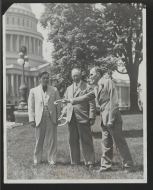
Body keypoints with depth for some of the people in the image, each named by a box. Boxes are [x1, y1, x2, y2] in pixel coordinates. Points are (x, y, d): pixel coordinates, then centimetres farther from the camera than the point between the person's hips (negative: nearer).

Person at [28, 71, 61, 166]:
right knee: (39, 141, 7)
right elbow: (31, 106, 5)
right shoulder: (33, 91, 7)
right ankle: (37, 159, 21)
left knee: (52, 141, 2)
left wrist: (58, 117, 1)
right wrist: (32, 119, -3)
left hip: (51, 118, 0)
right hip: (39, 118, 0)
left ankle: (52, 160, 12)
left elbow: (58, 105, 7)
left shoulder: (54, 90, 7)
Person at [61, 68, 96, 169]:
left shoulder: (87, 87, 0)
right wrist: (63, 113, 6)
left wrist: (92, 118, -11)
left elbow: (92, 104, -4)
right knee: (73, 141, 9)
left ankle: (89, 162, 6)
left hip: (83, 118, -5)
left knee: (86, 141, -1)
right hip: (71, 118, 5)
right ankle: (75, 162, 18)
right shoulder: (69, 88, 18)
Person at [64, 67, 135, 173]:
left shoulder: (108, 82, -7)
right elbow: (86, 97, 18)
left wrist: (111, 120, -17)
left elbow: (114, 102, -13)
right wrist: (70, 100, 12)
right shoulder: (97, 88, 17)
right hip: (104, 120, 8)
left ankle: (129, 166, 7)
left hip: (113, 119, -8)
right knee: (106, 143, 12)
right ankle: (106, 165, 20)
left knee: (120, 143, -2)